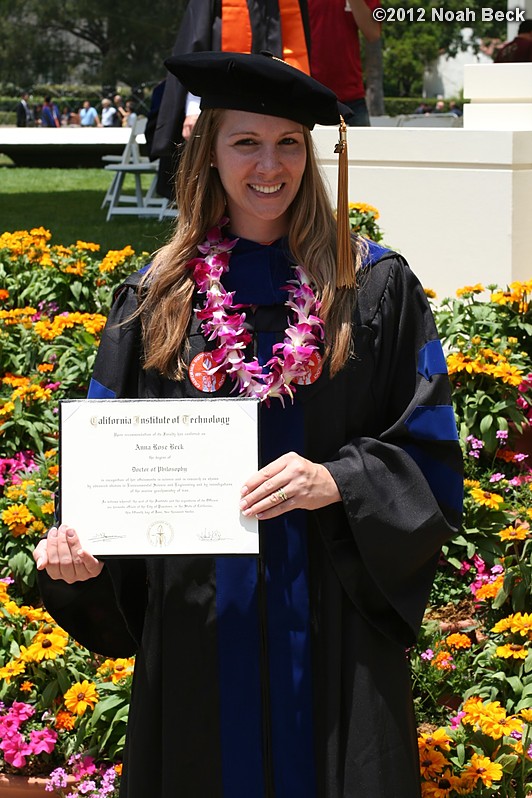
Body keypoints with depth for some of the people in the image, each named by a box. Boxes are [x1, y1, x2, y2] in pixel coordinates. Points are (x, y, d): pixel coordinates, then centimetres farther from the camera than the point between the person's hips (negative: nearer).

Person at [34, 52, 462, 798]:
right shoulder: (156, 300, 4)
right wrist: (75, 541, -13)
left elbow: (429, 452, 0)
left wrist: (338, 481, -18)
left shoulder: (376, 289, 0)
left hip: (332, 625, -1)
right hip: (197, 620, 1)